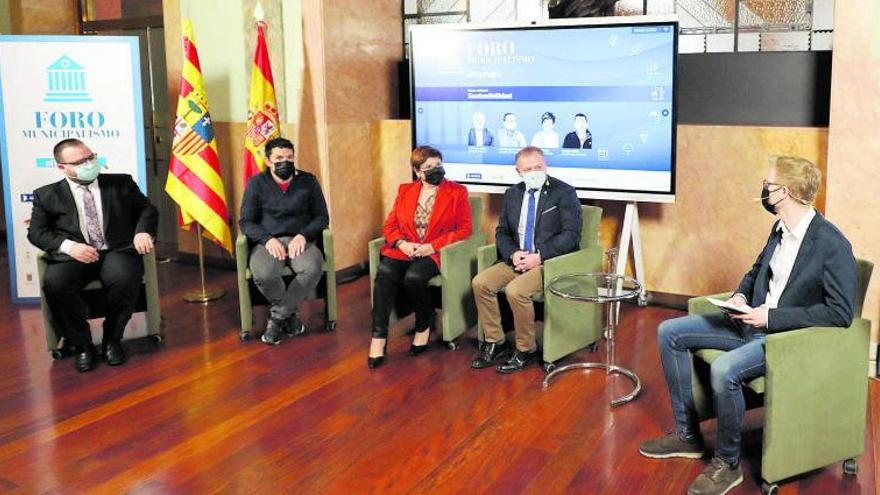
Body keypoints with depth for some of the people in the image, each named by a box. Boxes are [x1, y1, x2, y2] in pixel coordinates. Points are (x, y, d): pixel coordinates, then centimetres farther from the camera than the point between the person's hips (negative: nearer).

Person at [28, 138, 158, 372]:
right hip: (73, 255, 1)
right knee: (54, 283, -32)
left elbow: (147, 209, 15)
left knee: (124, 278, -35)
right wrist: (68, 246, -12)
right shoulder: (47, 195, 11)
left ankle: (112, 339, -10)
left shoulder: (121, 183, 14)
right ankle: (81, 345, -12)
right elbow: (36, 232, 7)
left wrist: (143, 231, -8)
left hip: (116, 251, 0)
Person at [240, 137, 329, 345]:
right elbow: (246, 221, 4)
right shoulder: (256, 183, 6)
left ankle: (277, 317, -11)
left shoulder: (308, 181, 9)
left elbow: (322, 217, 9)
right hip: (268, 241, -1)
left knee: (312, 269, -35)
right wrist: (267, 239, -14)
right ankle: (289, 314, -2)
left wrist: (303, 235, -10)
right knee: (263, 275, -35)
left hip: (300, 240, 1)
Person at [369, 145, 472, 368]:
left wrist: (432, 246, -12)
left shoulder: (457, 192, 6)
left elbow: (464, 229, 0)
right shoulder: (405, 191, 15)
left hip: (434, 252, -3)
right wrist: (402, 243, -9)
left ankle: (423, 326, -6)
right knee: (385, 273, -30)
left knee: (414, 277, -34)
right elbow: (389, 225, 14)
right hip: (403, 250, 3)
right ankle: (378, 337, -25)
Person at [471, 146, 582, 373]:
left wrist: (539, 257, -19)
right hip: (517, 259, 6)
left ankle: (526, 350, -9)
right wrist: (512, 254, -8)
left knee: (515, 290, -29)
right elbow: (502, 232, 14)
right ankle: (495, 341, 3)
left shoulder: (564, 193, -6)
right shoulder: (512, 193, 12)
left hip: (551, 261, -6)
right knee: (480, 283, -13)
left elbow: (571, 235, -12)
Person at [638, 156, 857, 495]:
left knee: (724, 369, -34)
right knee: (670, 333, 2)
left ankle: (727, 463, -9)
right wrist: (740, 295, 1)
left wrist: (772, 317, -22)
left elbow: (841, 312, -20)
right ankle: (687, 435, 10)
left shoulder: (832, 244, -18)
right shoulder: (780, 230, 6)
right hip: (753, 323, 9)